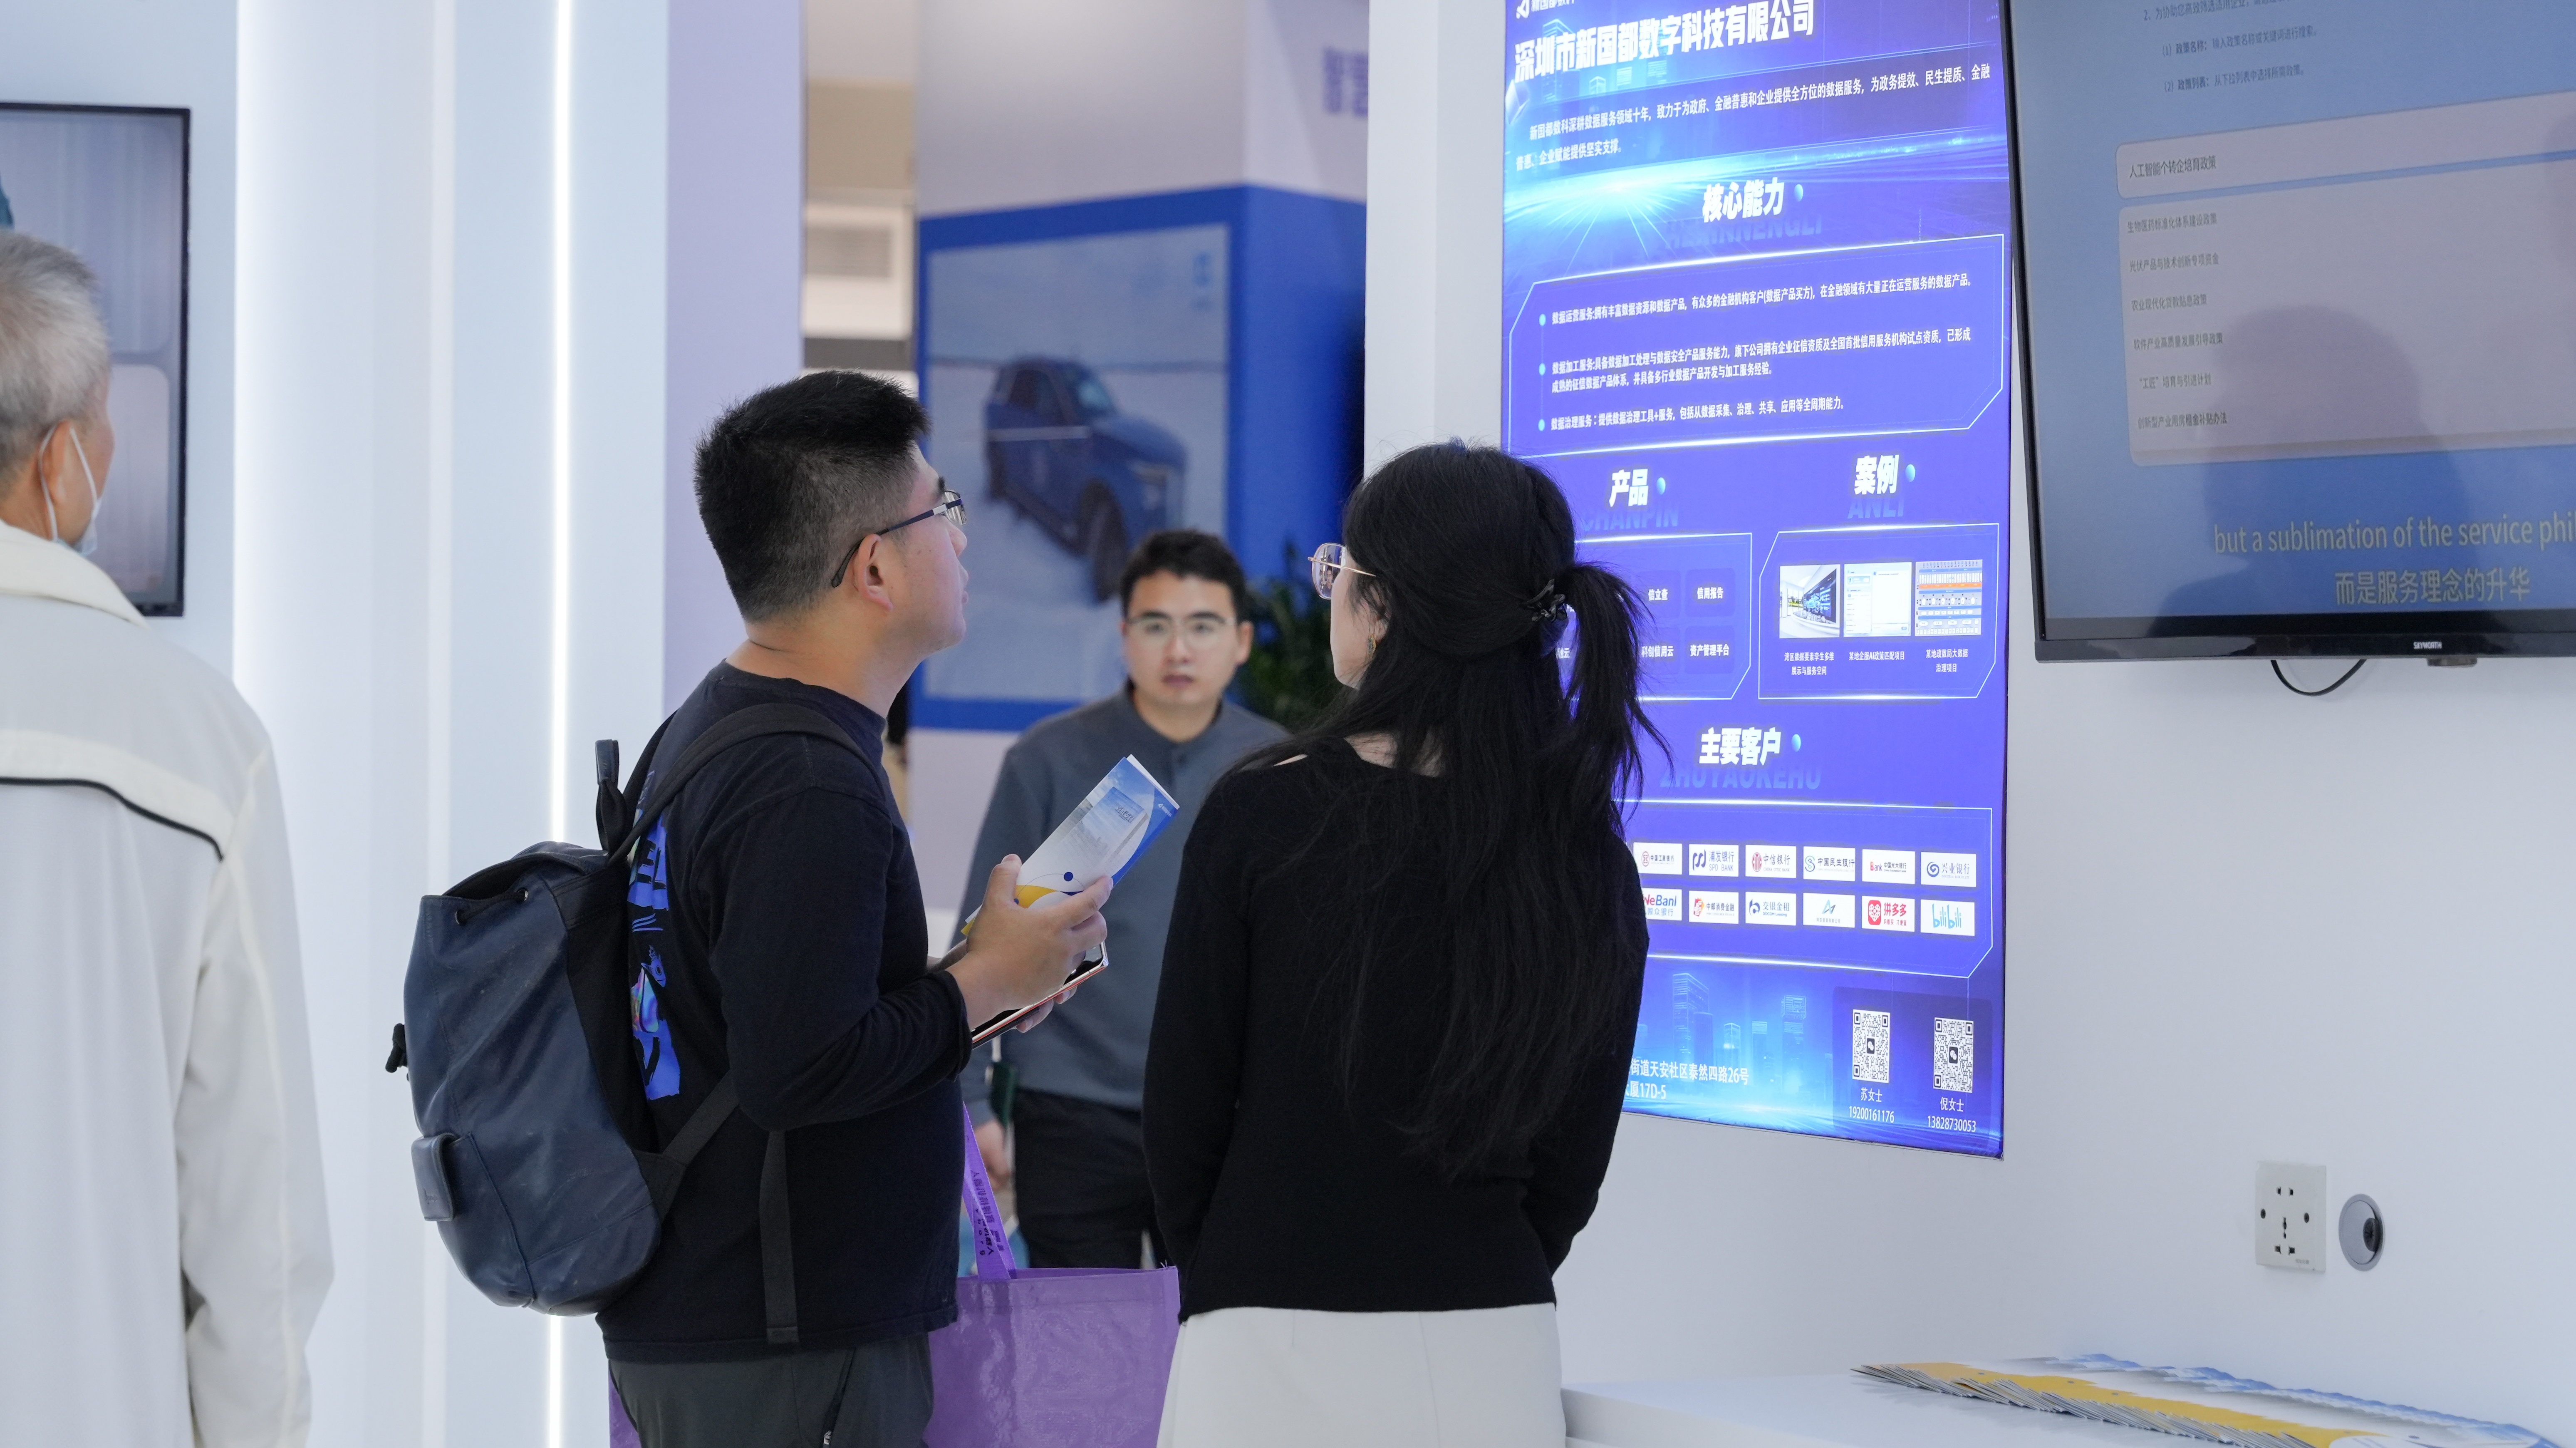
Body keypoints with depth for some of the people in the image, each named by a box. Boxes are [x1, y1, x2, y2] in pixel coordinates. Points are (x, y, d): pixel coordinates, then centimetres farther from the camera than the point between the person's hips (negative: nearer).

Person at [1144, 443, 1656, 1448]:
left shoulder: (1262, 813, -9)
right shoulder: (1588, 859, 1)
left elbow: (1187, 1110, -2)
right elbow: (1573, 1162, 7)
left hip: (1283, 1359, -3)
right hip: (1496, 1357, 3)